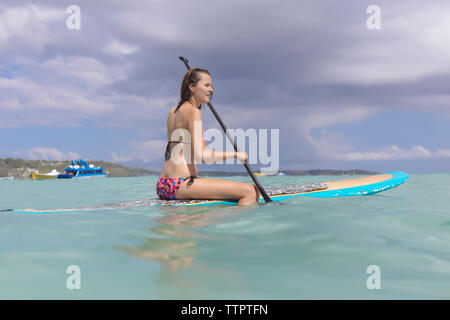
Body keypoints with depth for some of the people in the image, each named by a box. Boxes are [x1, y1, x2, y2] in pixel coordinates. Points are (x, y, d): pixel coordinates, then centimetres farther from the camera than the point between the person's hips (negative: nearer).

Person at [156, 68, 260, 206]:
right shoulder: (193, 111, -8)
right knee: (251, 191, -18)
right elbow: (200, 156, -17)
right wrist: (236, 154, -7)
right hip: (181, 184, -10)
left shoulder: (173, 112, 19)